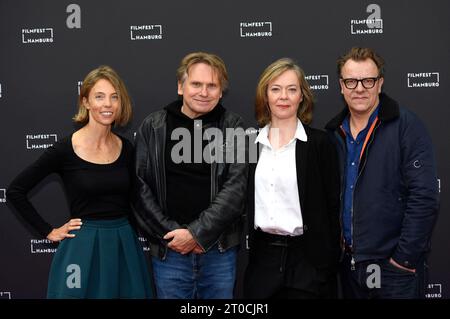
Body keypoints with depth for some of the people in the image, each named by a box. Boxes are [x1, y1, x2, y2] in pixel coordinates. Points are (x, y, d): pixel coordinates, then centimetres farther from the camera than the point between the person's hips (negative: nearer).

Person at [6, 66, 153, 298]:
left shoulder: (126, 148, 2)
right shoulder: (64, 150, -10)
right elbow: (15, 191, -5)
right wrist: (48, 231, -4)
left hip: (125, 247, 4)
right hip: (82, 248, -4)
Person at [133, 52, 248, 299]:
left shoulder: (233, 127, -1)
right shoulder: (154, 127, 1)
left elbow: (236, 186, -9)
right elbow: (140, 186, -1)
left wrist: (197, 234, -14)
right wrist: (170, 233, -8)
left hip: (219, 250, 0)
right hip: (168, 250, 0)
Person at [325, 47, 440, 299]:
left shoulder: (407, 126, -10)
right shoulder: (334, 132, 6)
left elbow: (424, 197, -15)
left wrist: (406, 257, -15)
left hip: (394, 266, -5)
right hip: (348, 262, 5)